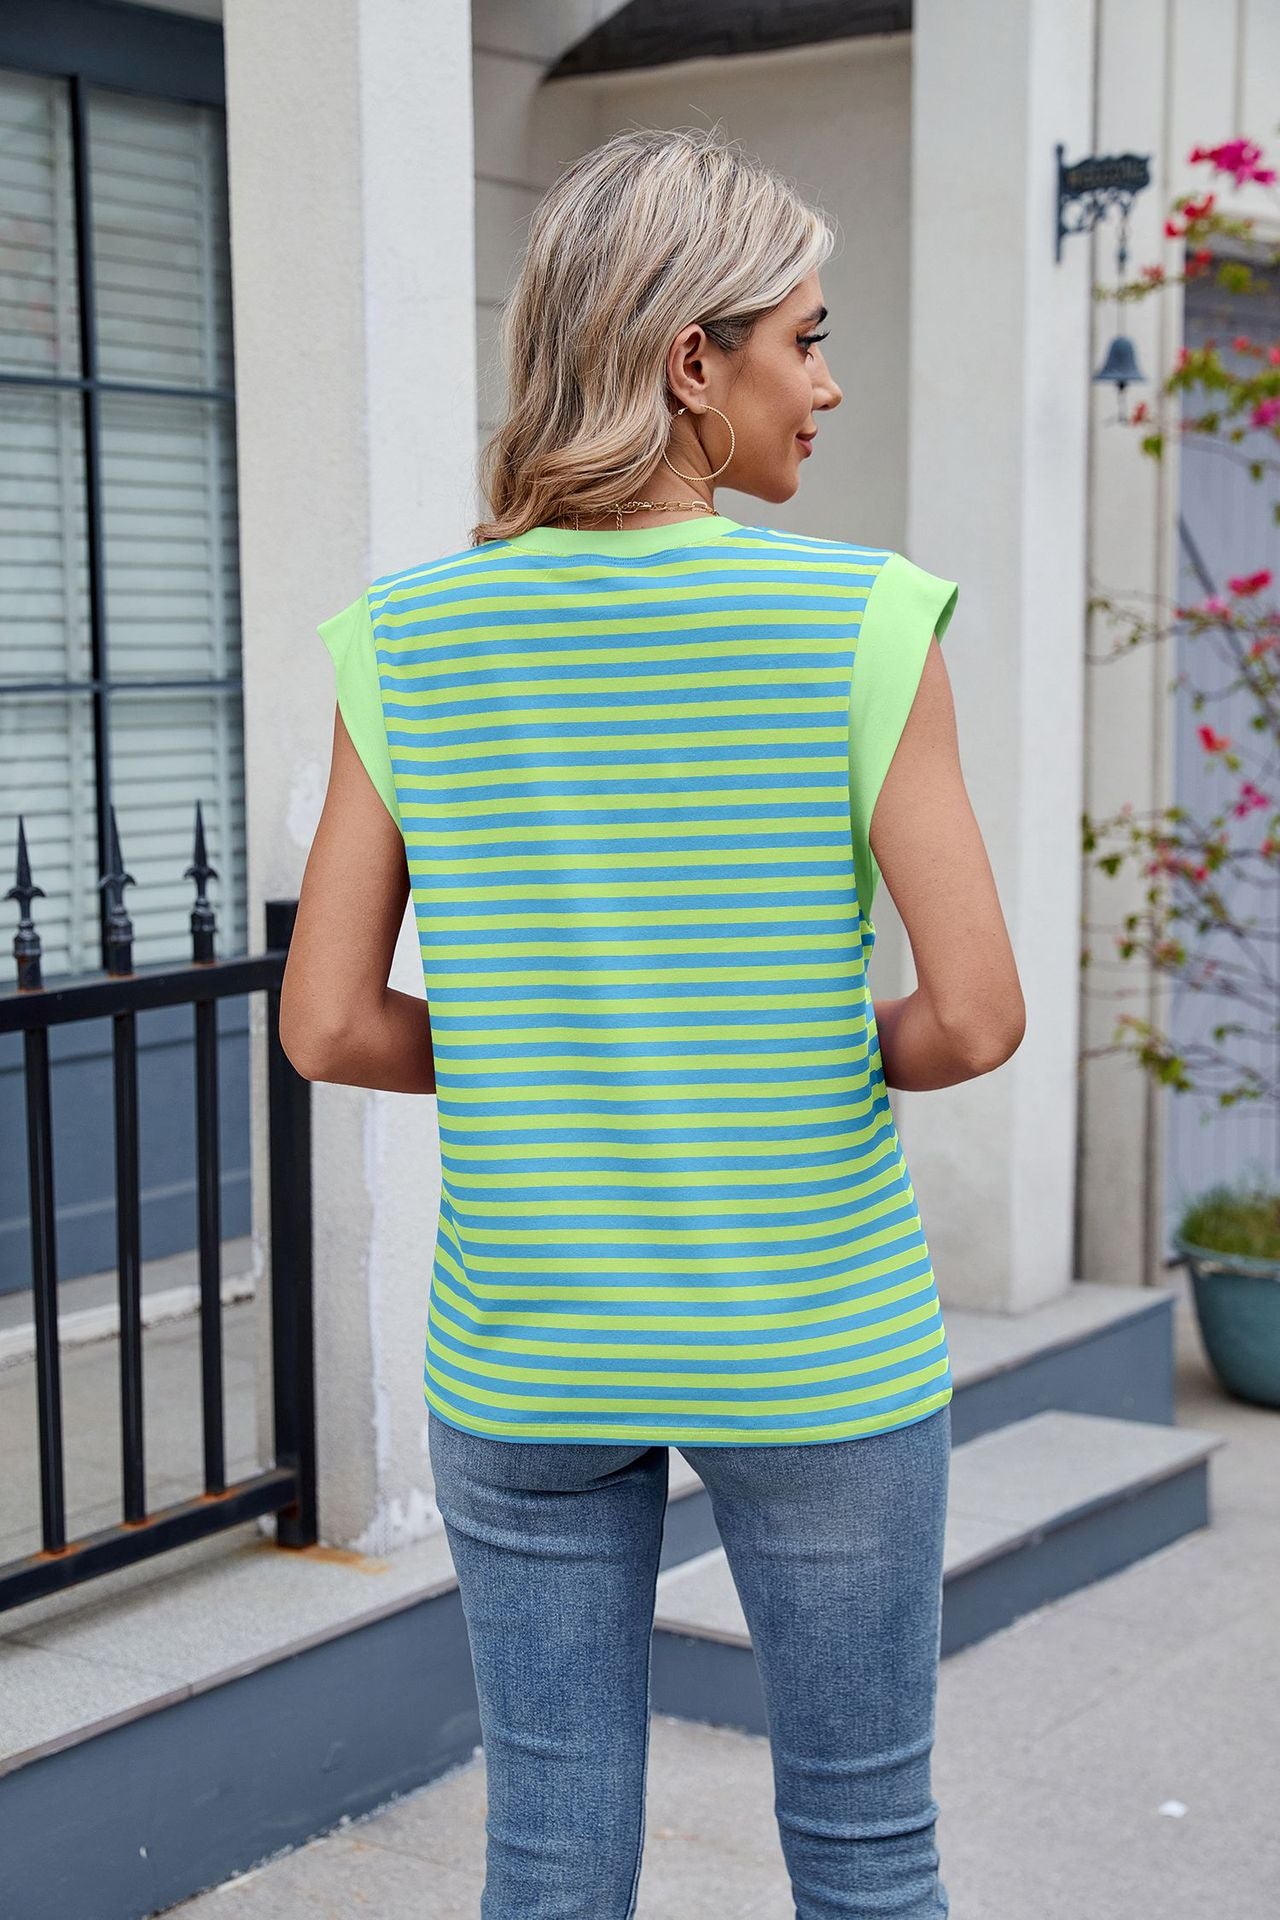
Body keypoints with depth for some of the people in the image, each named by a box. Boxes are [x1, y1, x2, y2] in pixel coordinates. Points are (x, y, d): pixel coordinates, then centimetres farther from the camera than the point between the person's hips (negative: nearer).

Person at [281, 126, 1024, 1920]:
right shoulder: (861, 621, -13)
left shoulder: (408, 636, -5)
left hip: (524, 1356, 3)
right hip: (813, 1341, -2)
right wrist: (867, 1055, 7)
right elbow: (978, 1015, -14)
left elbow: (330, 1025, -4)